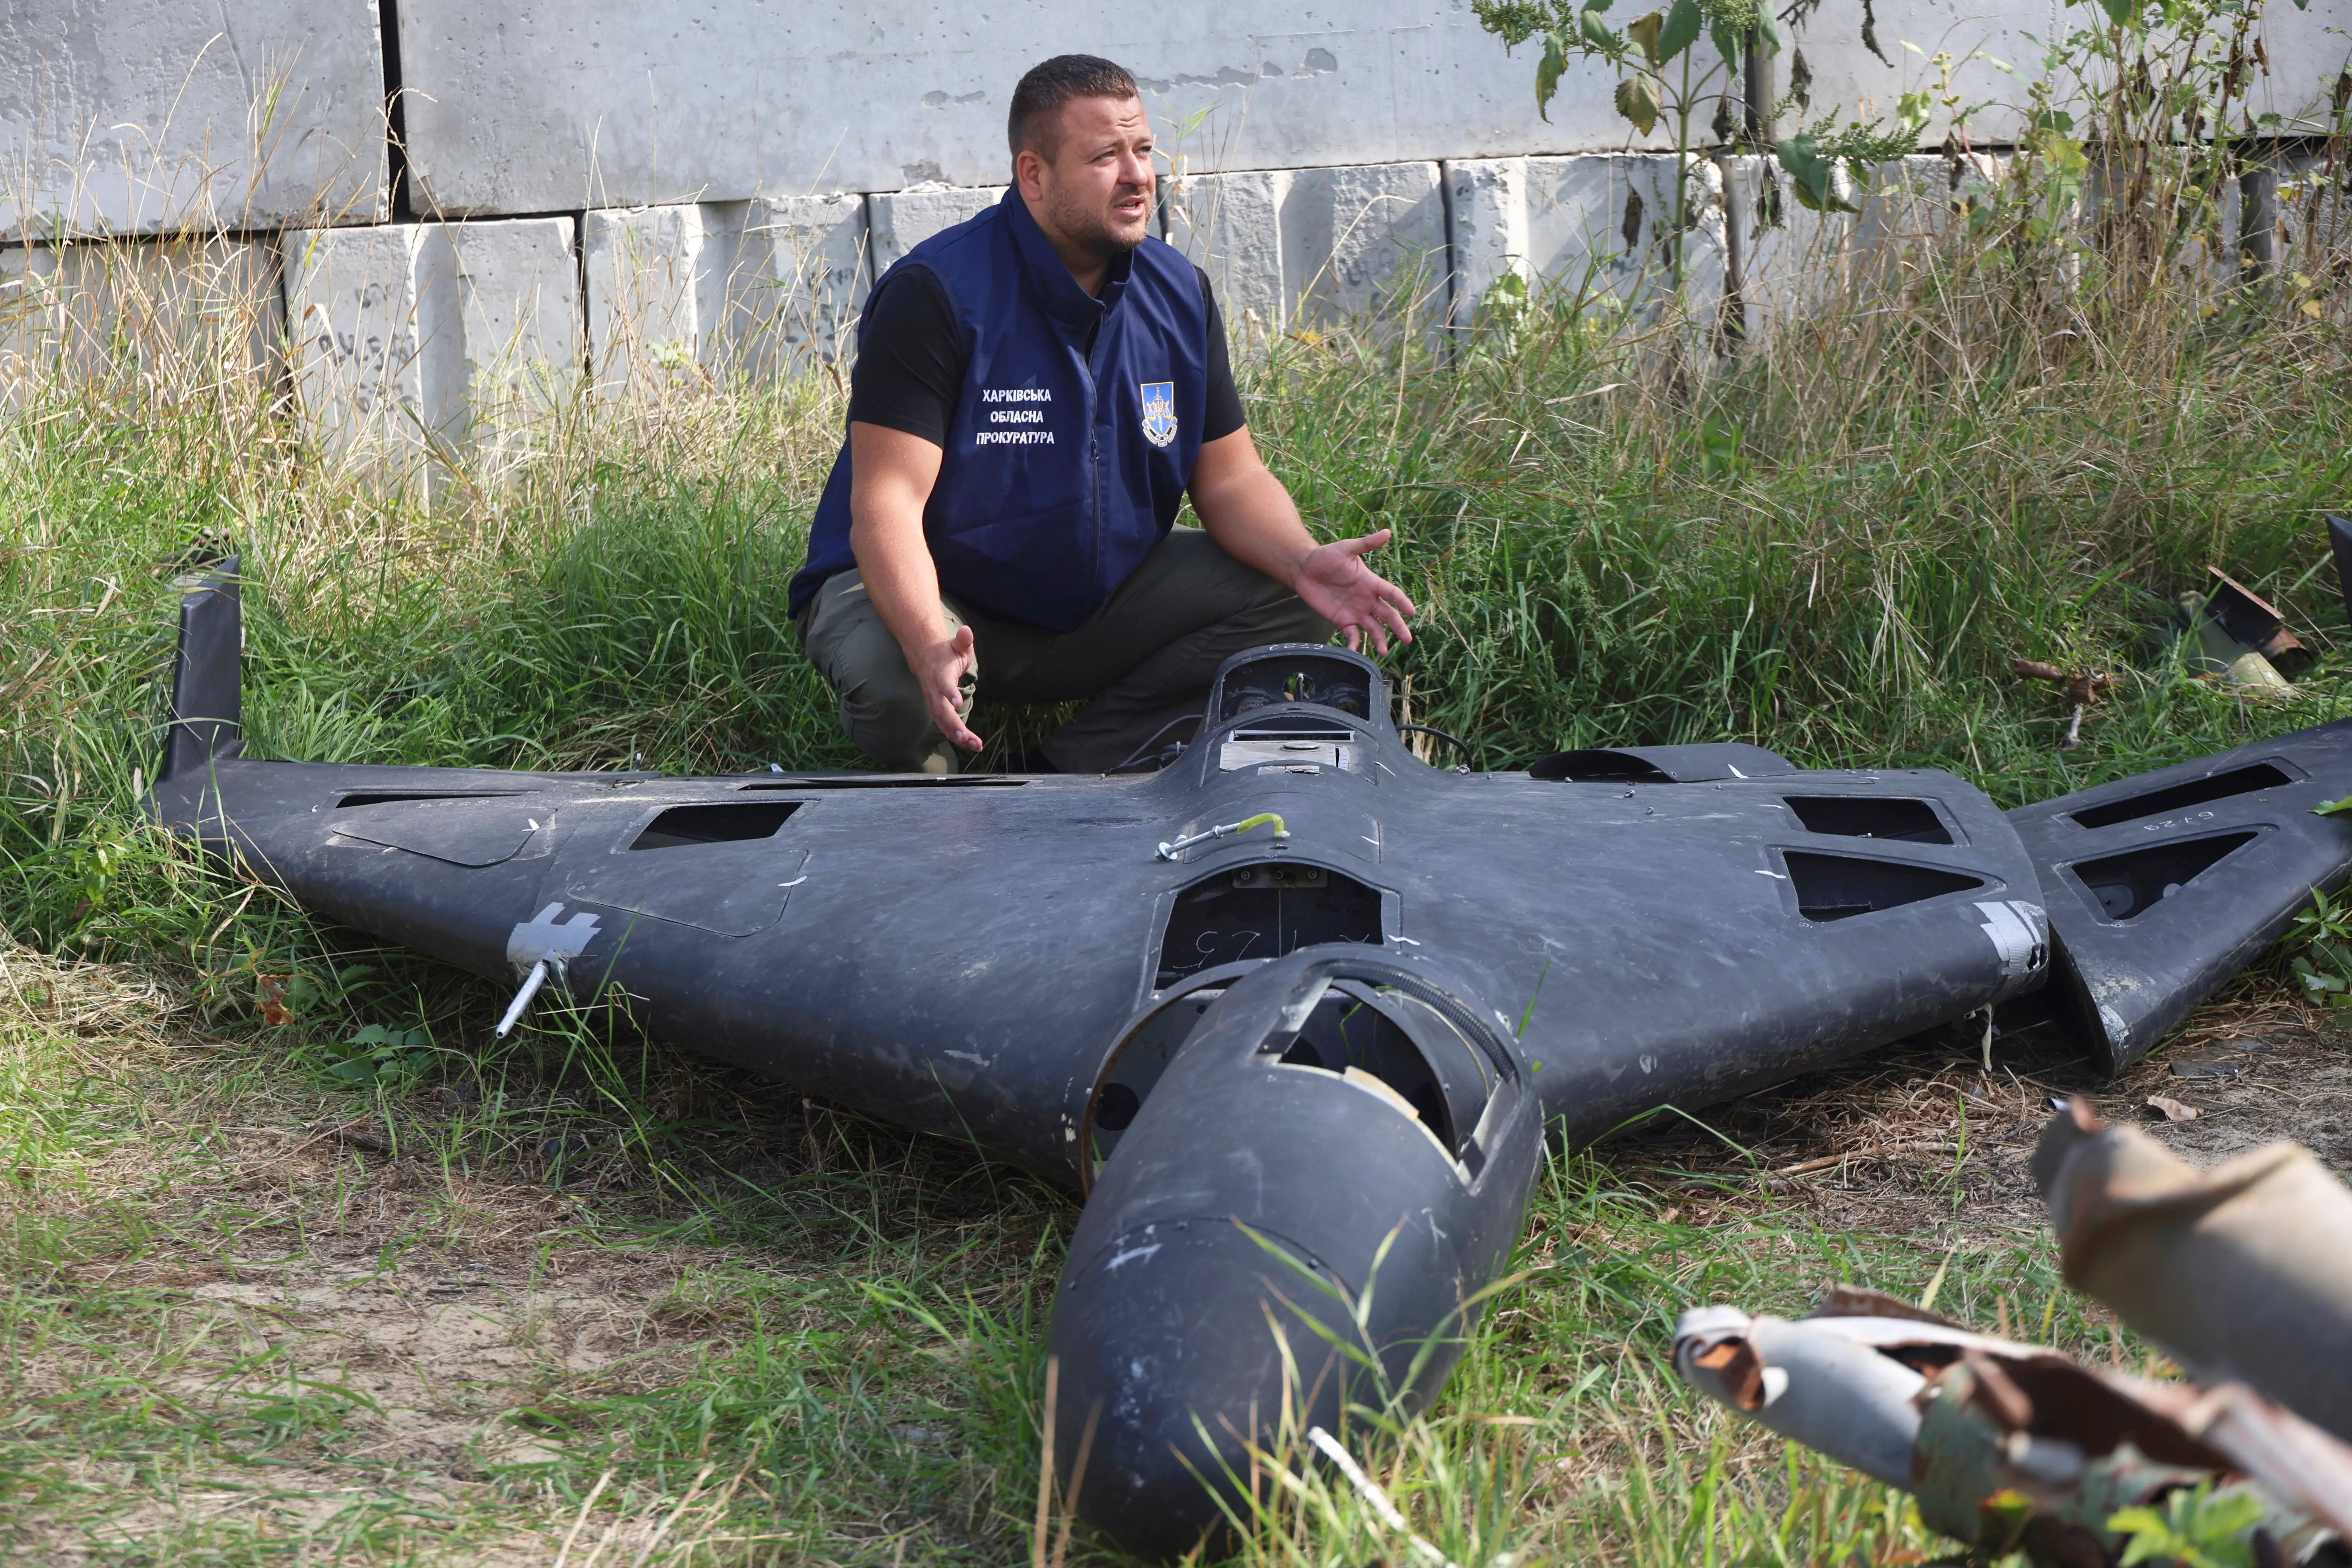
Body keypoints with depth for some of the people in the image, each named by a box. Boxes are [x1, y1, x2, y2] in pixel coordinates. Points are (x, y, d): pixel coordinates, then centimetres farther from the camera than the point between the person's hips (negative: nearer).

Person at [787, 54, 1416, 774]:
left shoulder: (1180, 294, 0)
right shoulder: (937, 294, -19)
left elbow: (1230, 479, 3)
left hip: (1099, 598, 6)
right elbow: (888, 501, -26)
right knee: (894, 682, -39)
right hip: (934, 599, -6)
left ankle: (1060, 776, -13)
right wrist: (930, 650, -45)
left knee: (1289, 604, -12)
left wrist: (1304, 562, -21)